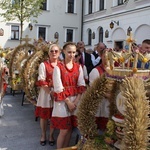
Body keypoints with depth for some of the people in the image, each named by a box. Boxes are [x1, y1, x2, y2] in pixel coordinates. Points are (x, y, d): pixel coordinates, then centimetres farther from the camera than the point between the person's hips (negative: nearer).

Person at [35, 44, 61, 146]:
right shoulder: (43, 65, -3)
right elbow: (41, 81, -8)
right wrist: (50, 92, -15)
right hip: (46, 92, -2)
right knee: (44, 115, 8)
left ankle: (51, 135, 26)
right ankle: (43, 135, 26)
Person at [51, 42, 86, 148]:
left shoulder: (78, 67, 7)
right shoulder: (58, 67, -7)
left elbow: (81, 85, 2)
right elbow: (58, 88, -11)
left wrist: (77, 100, -9)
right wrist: (68, 101, -13)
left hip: (75, 100, 4)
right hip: (63, 101, -4)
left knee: (70, 129, 11)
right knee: (64, 130, -1)